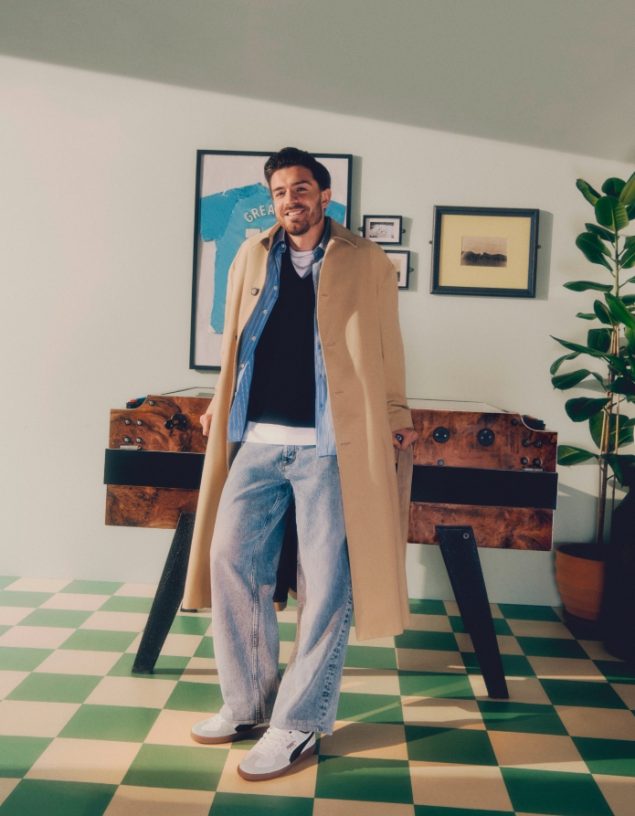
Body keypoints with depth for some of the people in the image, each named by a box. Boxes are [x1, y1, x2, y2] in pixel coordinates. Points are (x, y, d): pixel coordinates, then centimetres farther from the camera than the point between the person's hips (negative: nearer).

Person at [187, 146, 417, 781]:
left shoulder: (366, 261, 6)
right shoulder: (252, 257, 16)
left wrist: (395, 412, 2)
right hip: (257, 438, 4)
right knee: (232, 559, 3)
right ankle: (247, 705, 19)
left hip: (329, 442, -3)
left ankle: (299, 723, 12)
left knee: (326, 581, -1)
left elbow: (386, 345, 6)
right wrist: (219, 403, 18)